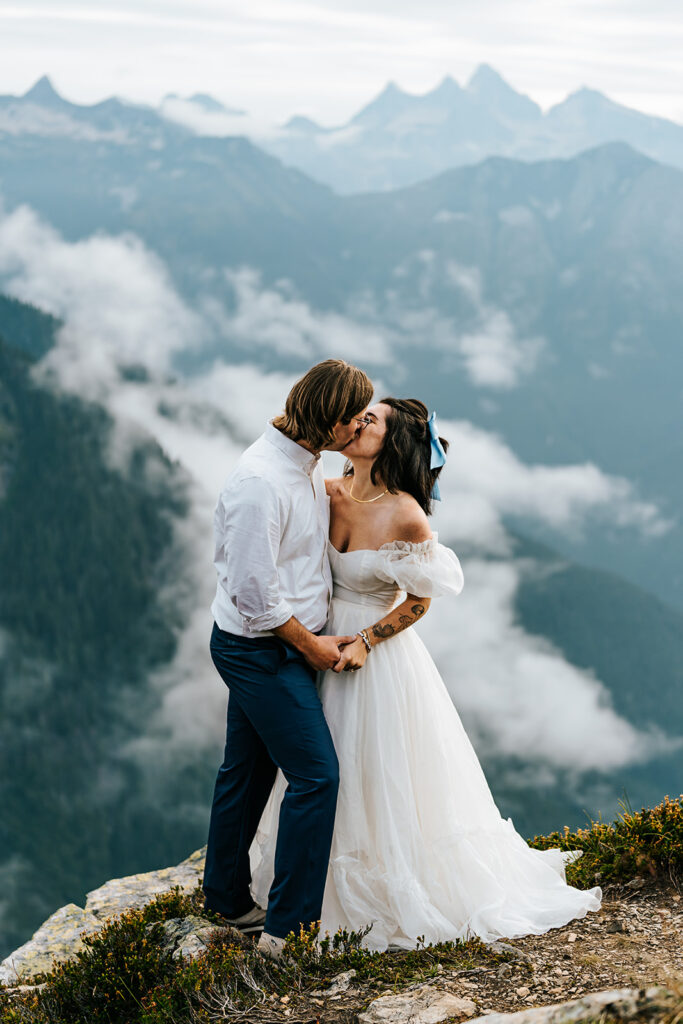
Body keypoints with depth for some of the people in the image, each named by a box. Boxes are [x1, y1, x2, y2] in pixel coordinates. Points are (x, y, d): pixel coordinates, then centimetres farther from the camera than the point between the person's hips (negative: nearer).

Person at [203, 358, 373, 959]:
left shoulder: (308, 464, 4)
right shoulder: (261, 482, -26)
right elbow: (253, 590, -24)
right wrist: (312, 646, -14)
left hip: (267, 646, 10)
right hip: (262, 649, -10)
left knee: (248, 770, 19)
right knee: (316, 774, -6)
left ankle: (228, 900, 34)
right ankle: (288, 927, 3)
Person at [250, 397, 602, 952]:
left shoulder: (406, 515, -19)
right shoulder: (329, 493, -3)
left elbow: (419, 600, -9)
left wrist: (365, 642, -17)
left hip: (379, 656, -6)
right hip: (323, 648, 6)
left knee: (383, 781, 8)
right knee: (331, 777, 18)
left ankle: (398, 892, 28)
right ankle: (331, 887, 37)